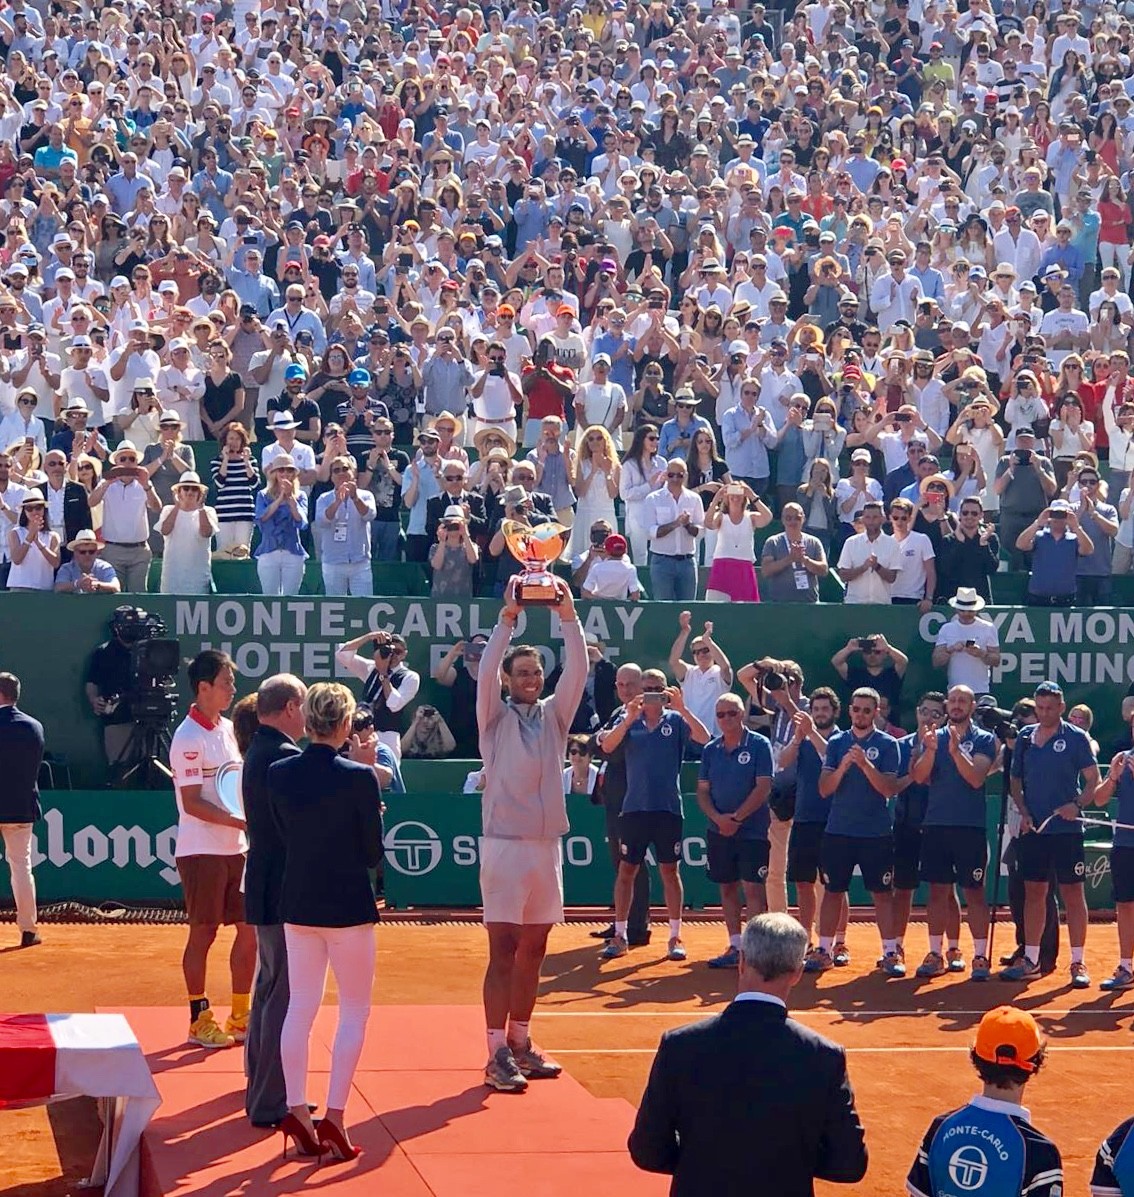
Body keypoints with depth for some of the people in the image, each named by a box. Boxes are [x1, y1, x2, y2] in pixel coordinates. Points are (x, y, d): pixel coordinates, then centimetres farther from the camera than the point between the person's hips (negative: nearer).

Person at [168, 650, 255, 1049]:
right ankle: (199, 1020, 9)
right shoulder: (188, 738, -13)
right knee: (203, 933, 0)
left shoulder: (228, 729, 11)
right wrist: (241, 821, -23)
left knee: (250, 929, 7)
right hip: (202, 850, -8)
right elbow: (192, 803, -17)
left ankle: (240, 1018, 17)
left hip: (236, 848, 8)